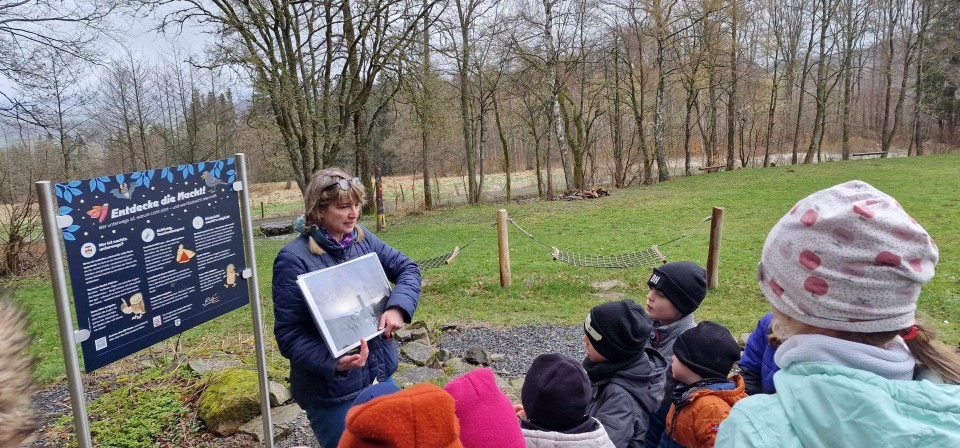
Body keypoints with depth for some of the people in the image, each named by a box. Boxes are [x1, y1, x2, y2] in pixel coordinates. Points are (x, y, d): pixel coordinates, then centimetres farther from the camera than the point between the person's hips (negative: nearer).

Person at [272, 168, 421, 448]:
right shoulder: (294, 259, -17)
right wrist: (332, 362, -31)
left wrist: (398, 308, -15)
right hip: (331, 391, -6)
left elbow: (407, 269, 4)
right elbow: (288, 335, -16)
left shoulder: (363, 239, 0)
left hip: (381, 375, 6)